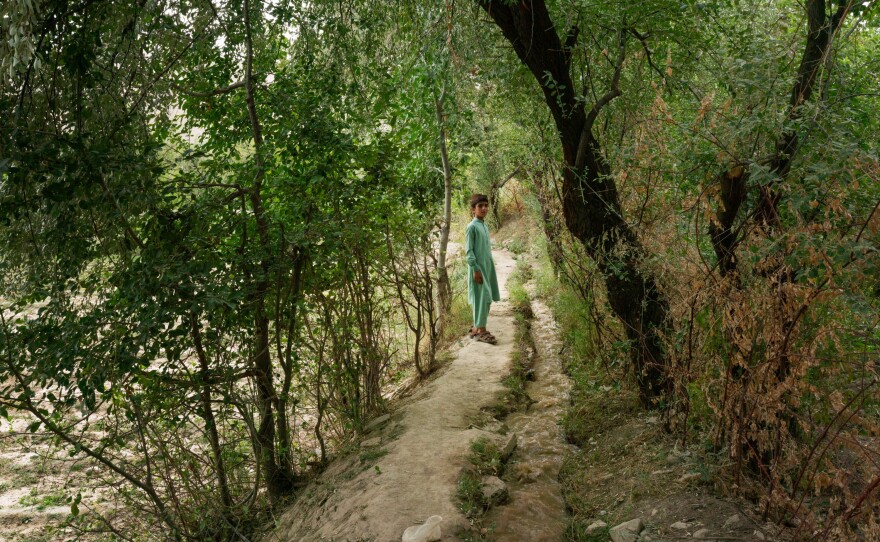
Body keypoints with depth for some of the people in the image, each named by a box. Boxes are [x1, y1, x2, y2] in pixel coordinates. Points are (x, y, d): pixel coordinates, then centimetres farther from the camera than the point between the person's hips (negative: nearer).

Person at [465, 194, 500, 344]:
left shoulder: (485, 226, 13)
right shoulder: (472, 227, -11)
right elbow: (469, 251, -14)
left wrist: (489, 268, 17)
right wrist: (476, 269, -18)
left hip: (487, 267, 8)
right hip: (478, 268, -8)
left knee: (486, 298, 9)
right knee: (481, 298, -8)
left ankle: (477, 327, 18)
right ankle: (481, 330, -4)